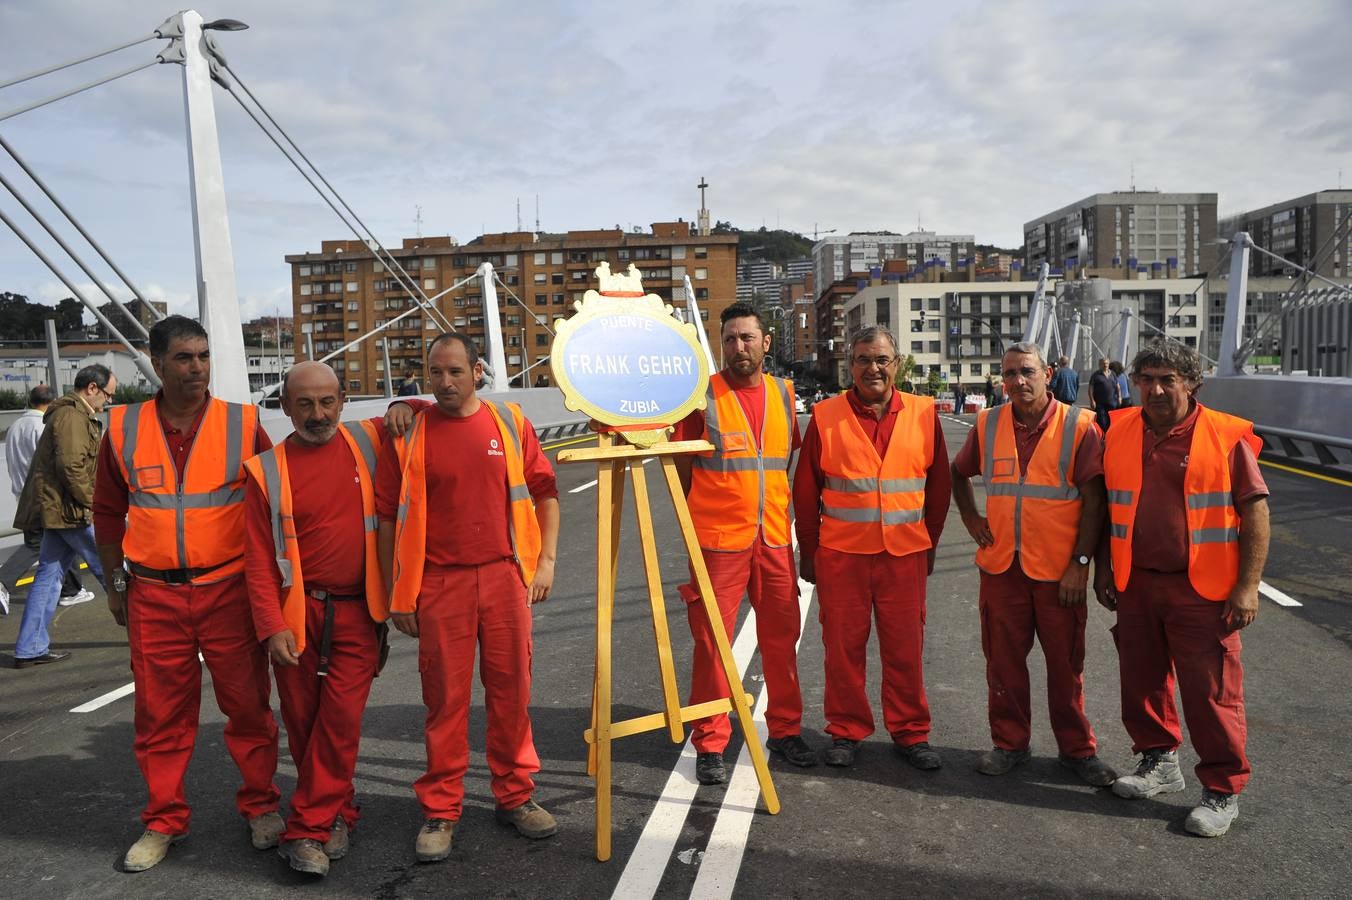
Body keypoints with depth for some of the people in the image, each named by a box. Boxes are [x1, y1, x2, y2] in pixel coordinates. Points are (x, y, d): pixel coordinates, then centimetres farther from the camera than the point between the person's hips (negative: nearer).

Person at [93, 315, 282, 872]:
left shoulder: (243, 424, -2)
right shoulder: (123, 429, 2)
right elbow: (109, 513, 12)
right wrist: (115, 585, 12)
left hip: (231, 590, -1)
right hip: (153, 596, 1)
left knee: (247, 704, 7)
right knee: (160, 714, 9)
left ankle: (260, 806, 24)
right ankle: (164, 821, 24)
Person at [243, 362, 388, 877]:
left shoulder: (367, 442, 3)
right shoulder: (267, 471, 0)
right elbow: (259, 558, -3)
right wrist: (272, 626, -13)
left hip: (357, 611, 0)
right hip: (297, 611, 0)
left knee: (341, 716, -6)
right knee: (303, 721, 7)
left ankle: (309, 827, 6)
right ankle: (337, 813, 27)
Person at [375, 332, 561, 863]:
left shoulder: (509, 422, 4)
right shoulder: (408, 435, 0)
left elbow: (544, 492, 10)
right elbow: (388, 517, 2)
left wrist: (546, 561, 4)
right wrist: (396, 594, 0)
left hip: (505, 577, 2)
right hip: (440, 583, -1)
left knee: (511, 691, 9)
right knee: (445, 699, 4)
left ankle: (516, 796, 24)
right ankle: (440, 812, 17)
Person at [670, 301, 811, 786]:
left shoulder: (783, 393, 8)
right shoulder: (703, 395, -5)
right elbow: (682, 467, -1)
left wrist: (776, 510, 15)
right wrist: (698, 519, -2)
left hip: (774, 539, 5)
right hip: (718, 541, -4)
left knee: (781, 637, 12)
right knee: (712, 641, 1)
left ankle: (785, 729, 28)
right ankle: (709, 745, 13)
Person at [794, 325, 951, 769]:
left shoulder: (924, 414, 3)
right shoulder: (825, 416, 0)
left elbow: (939, 484, 11)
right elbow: (805, 490, 4)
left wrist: (929, 543, 12)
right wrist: (808, 551, 5)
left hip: (905, 554, 1)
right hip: (841, 554, -1)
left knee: (905, 648, 7)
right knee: (843, 647, 6)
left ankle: (910, 733, 23)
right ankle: (846, 732, 22)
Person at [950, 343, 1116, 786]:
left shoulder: (1080, 425, -6)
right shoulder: (988, 425, 4)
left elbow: (1093, 498, -7)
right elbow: (959, 472, 21)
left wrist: (1081, 562, -11)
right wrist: (970, 518, 9)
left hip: (1059, 568, -3)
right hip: (1001, 565, 3)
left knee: (1065, 662, 8)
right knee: (1003, 659, 10)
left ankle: (1077, 748, 23)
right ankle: (1009, 742, 25)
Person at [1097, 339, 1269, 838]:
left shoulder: (1227, 437, -7)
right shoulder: (1120, 433, 5)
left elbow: (1255, 511, -7)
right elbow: (1107, 506, 13)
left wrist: (1247, 586, -11)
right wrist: (1104, 569, 11)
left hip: (1203, 591, -4)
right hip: (1136, 586, 5)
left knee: (1210, 692, 1)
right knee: (1142, 682, 15)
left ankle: (1223, 790, 17)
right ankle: (1159, 761, 36)